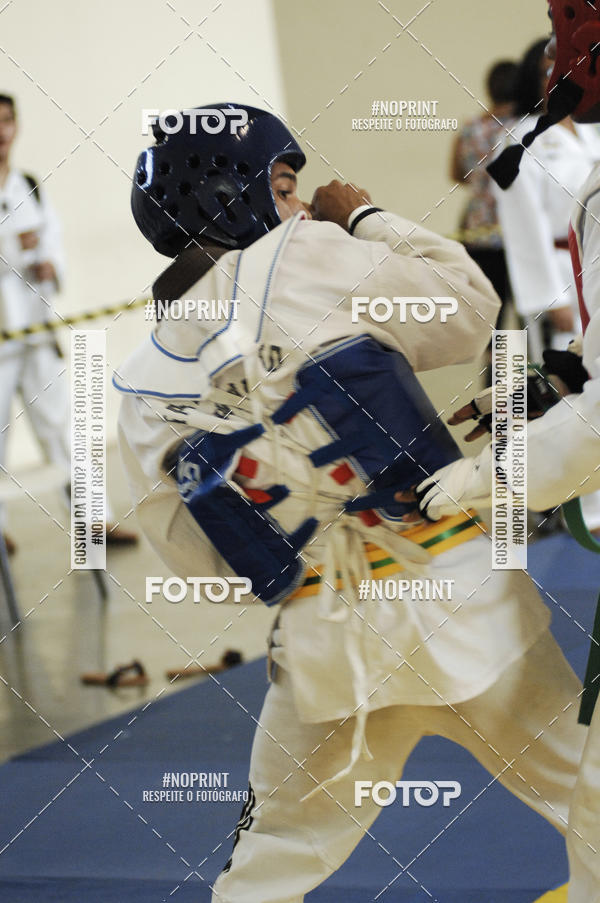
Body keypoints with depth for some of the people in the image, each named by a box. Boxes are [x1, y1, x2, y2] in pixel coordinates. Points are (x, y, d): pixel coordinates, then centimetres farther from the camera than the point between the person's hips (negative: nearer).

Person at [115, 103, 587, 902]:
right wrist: (369, 221, 14)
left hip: (323, 646, 4)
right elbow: (468, 309, 3)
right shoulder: (304, 261, -8)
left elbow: (197, 559, 7)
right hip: (455, 603, -4)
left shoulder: (142, 390, 5)